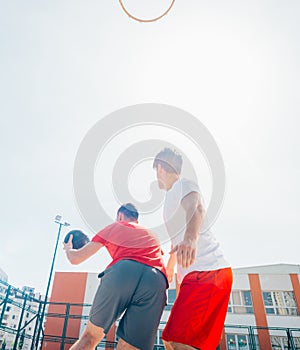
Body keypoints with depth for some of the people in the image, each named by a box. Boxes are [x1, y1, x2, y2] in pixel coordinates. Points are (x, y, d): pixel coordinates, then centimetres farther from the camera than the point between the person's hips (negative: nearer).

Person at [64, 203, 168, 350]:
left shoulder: (114, 227, 28)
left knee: (90, 337, 17)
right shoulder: (151, 235, 37)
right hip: (157, 282, 2)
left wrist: (68, 248, 53)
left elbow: (75, 258, 30)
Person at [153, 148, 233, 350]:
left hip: (206, 273, -10)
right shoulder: (172, 196, 24)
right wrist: (170, 266, 48)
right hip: (203, 274, 10)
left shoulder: (183, 185, -5)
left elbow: (196, 208, -30)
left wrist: (191, 239, -52)